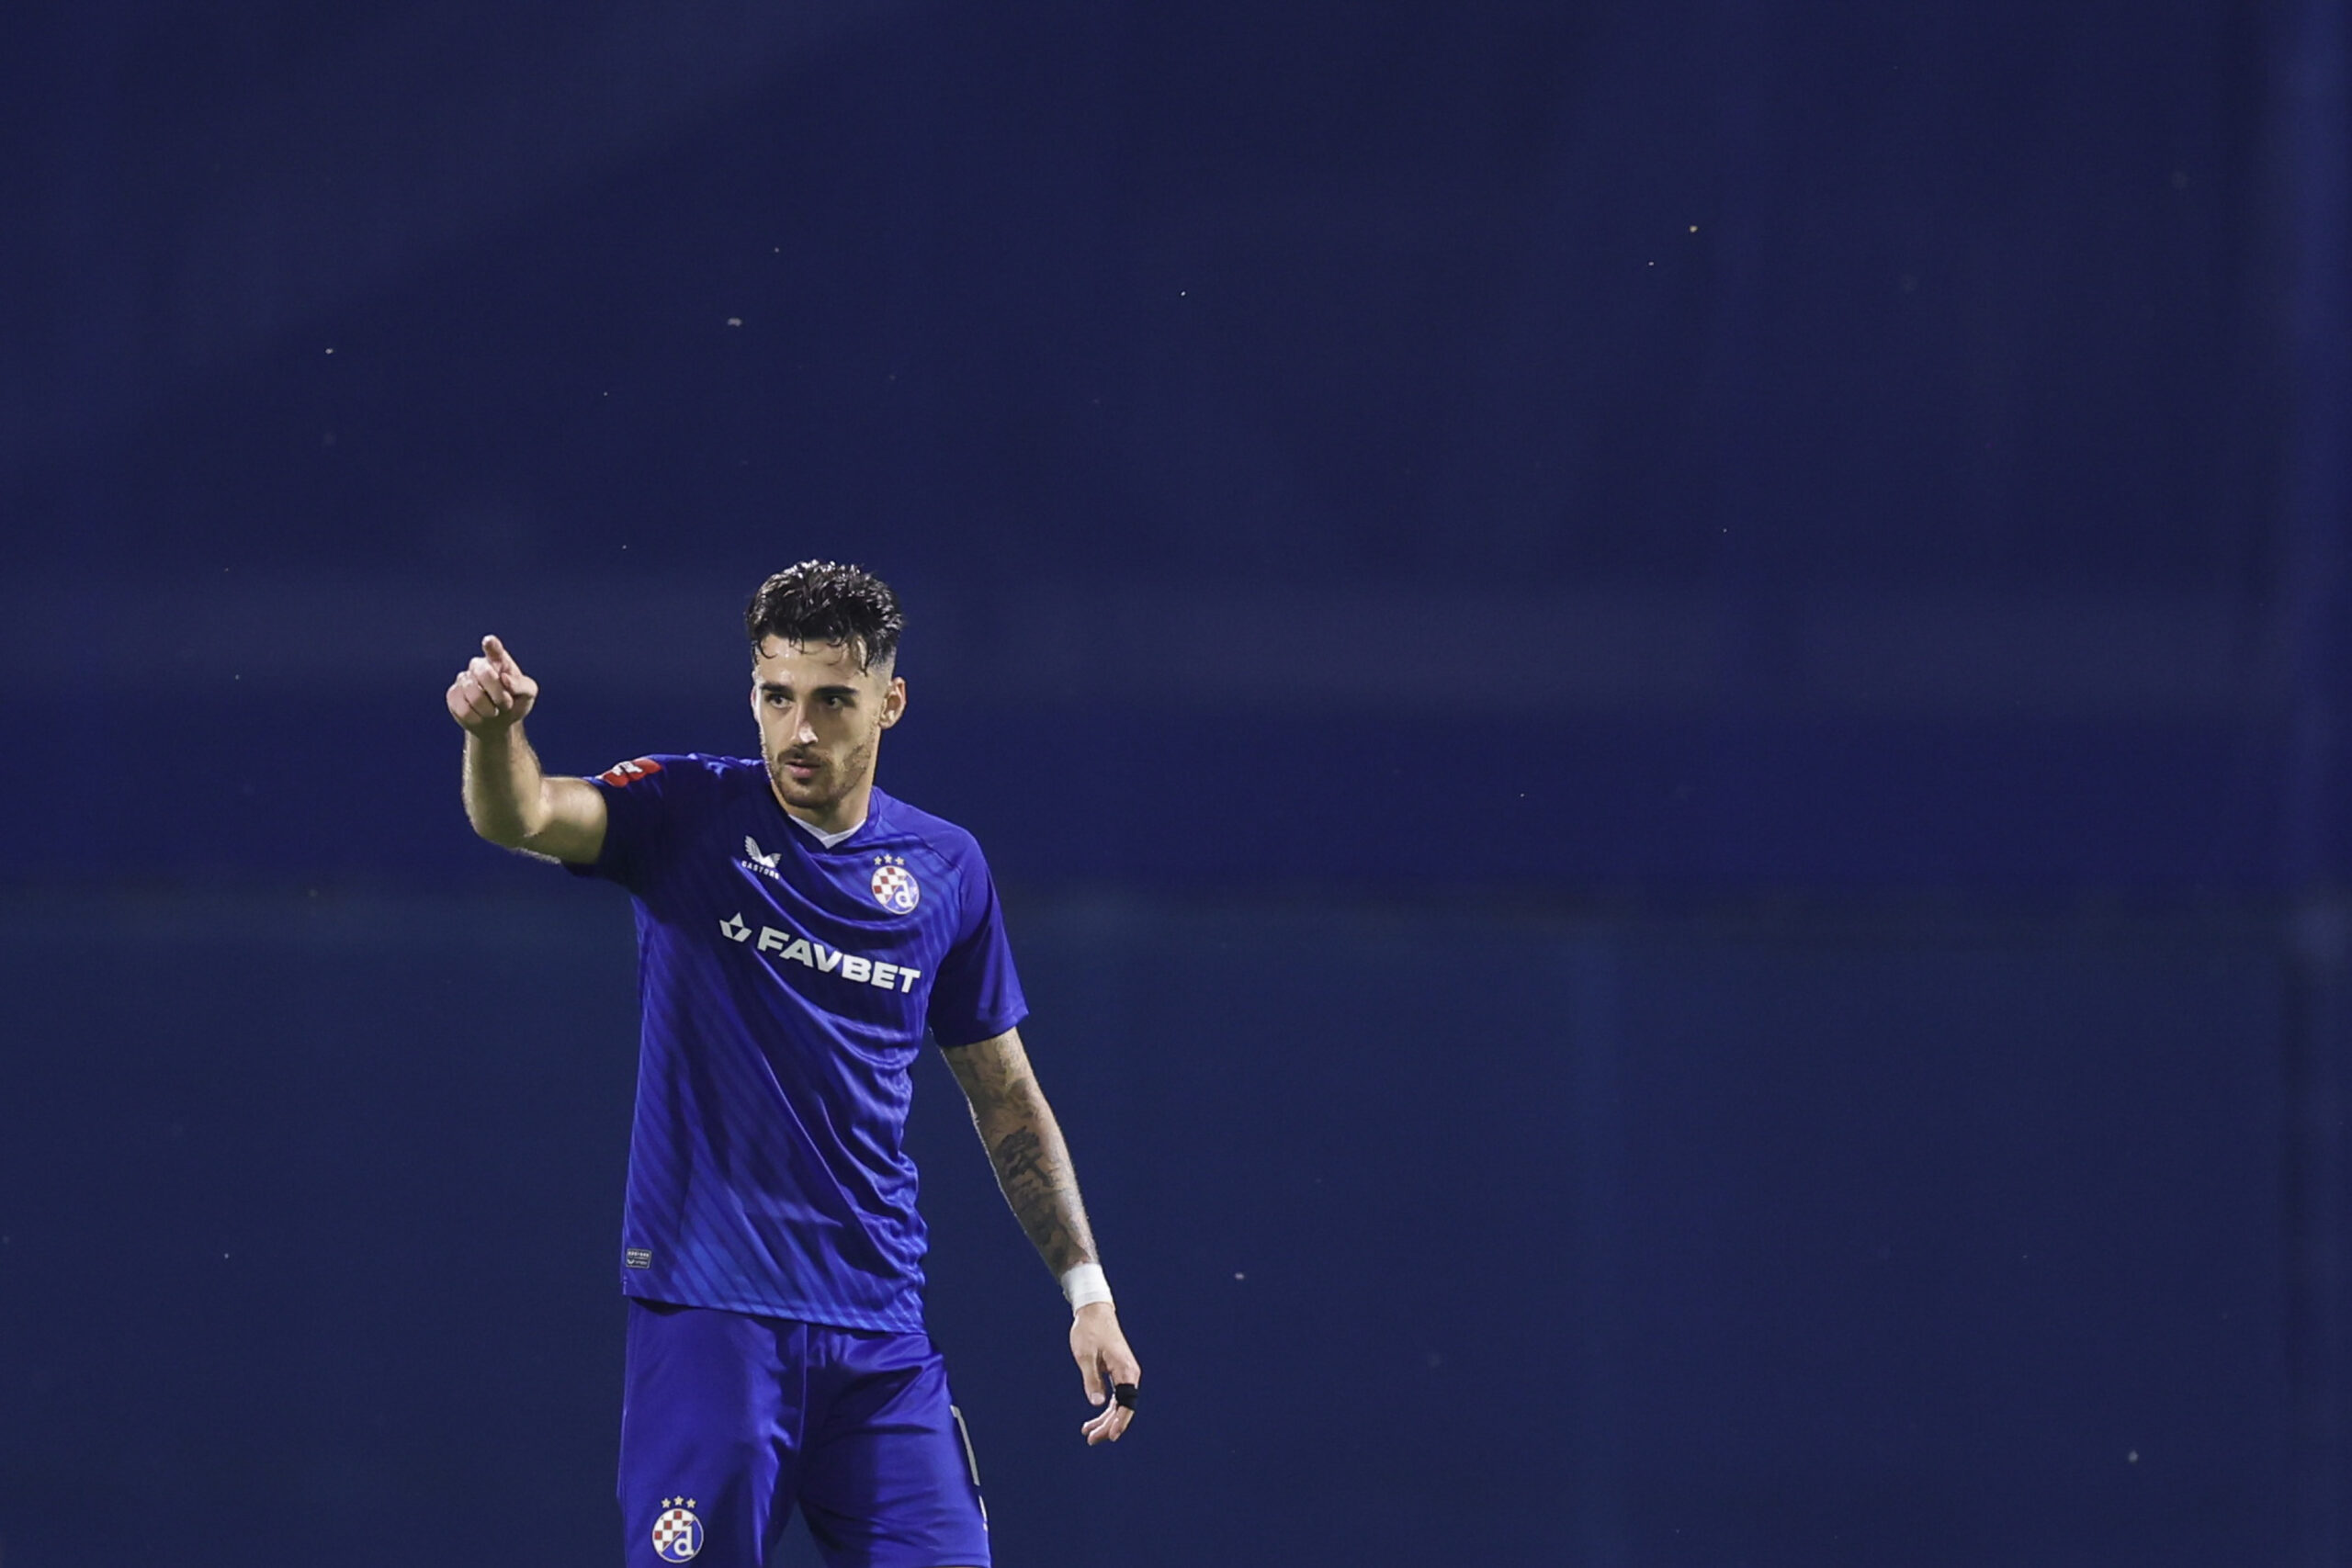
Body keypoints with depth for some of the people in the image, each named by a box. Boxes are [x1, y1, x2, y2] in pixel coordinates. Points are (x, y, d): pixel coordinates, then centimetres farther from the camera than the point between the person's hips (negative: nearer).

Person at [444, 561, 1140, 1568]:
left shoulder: (946, 871, 8)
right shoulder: (688, 815, -1)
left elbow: (1005, 1099, 17)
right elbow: (523, 817, -19)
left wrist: (1087, 1291, 13)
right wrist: (495, 729, -42)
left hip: (879, 1332, 3)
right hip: (708, 1310, -3)